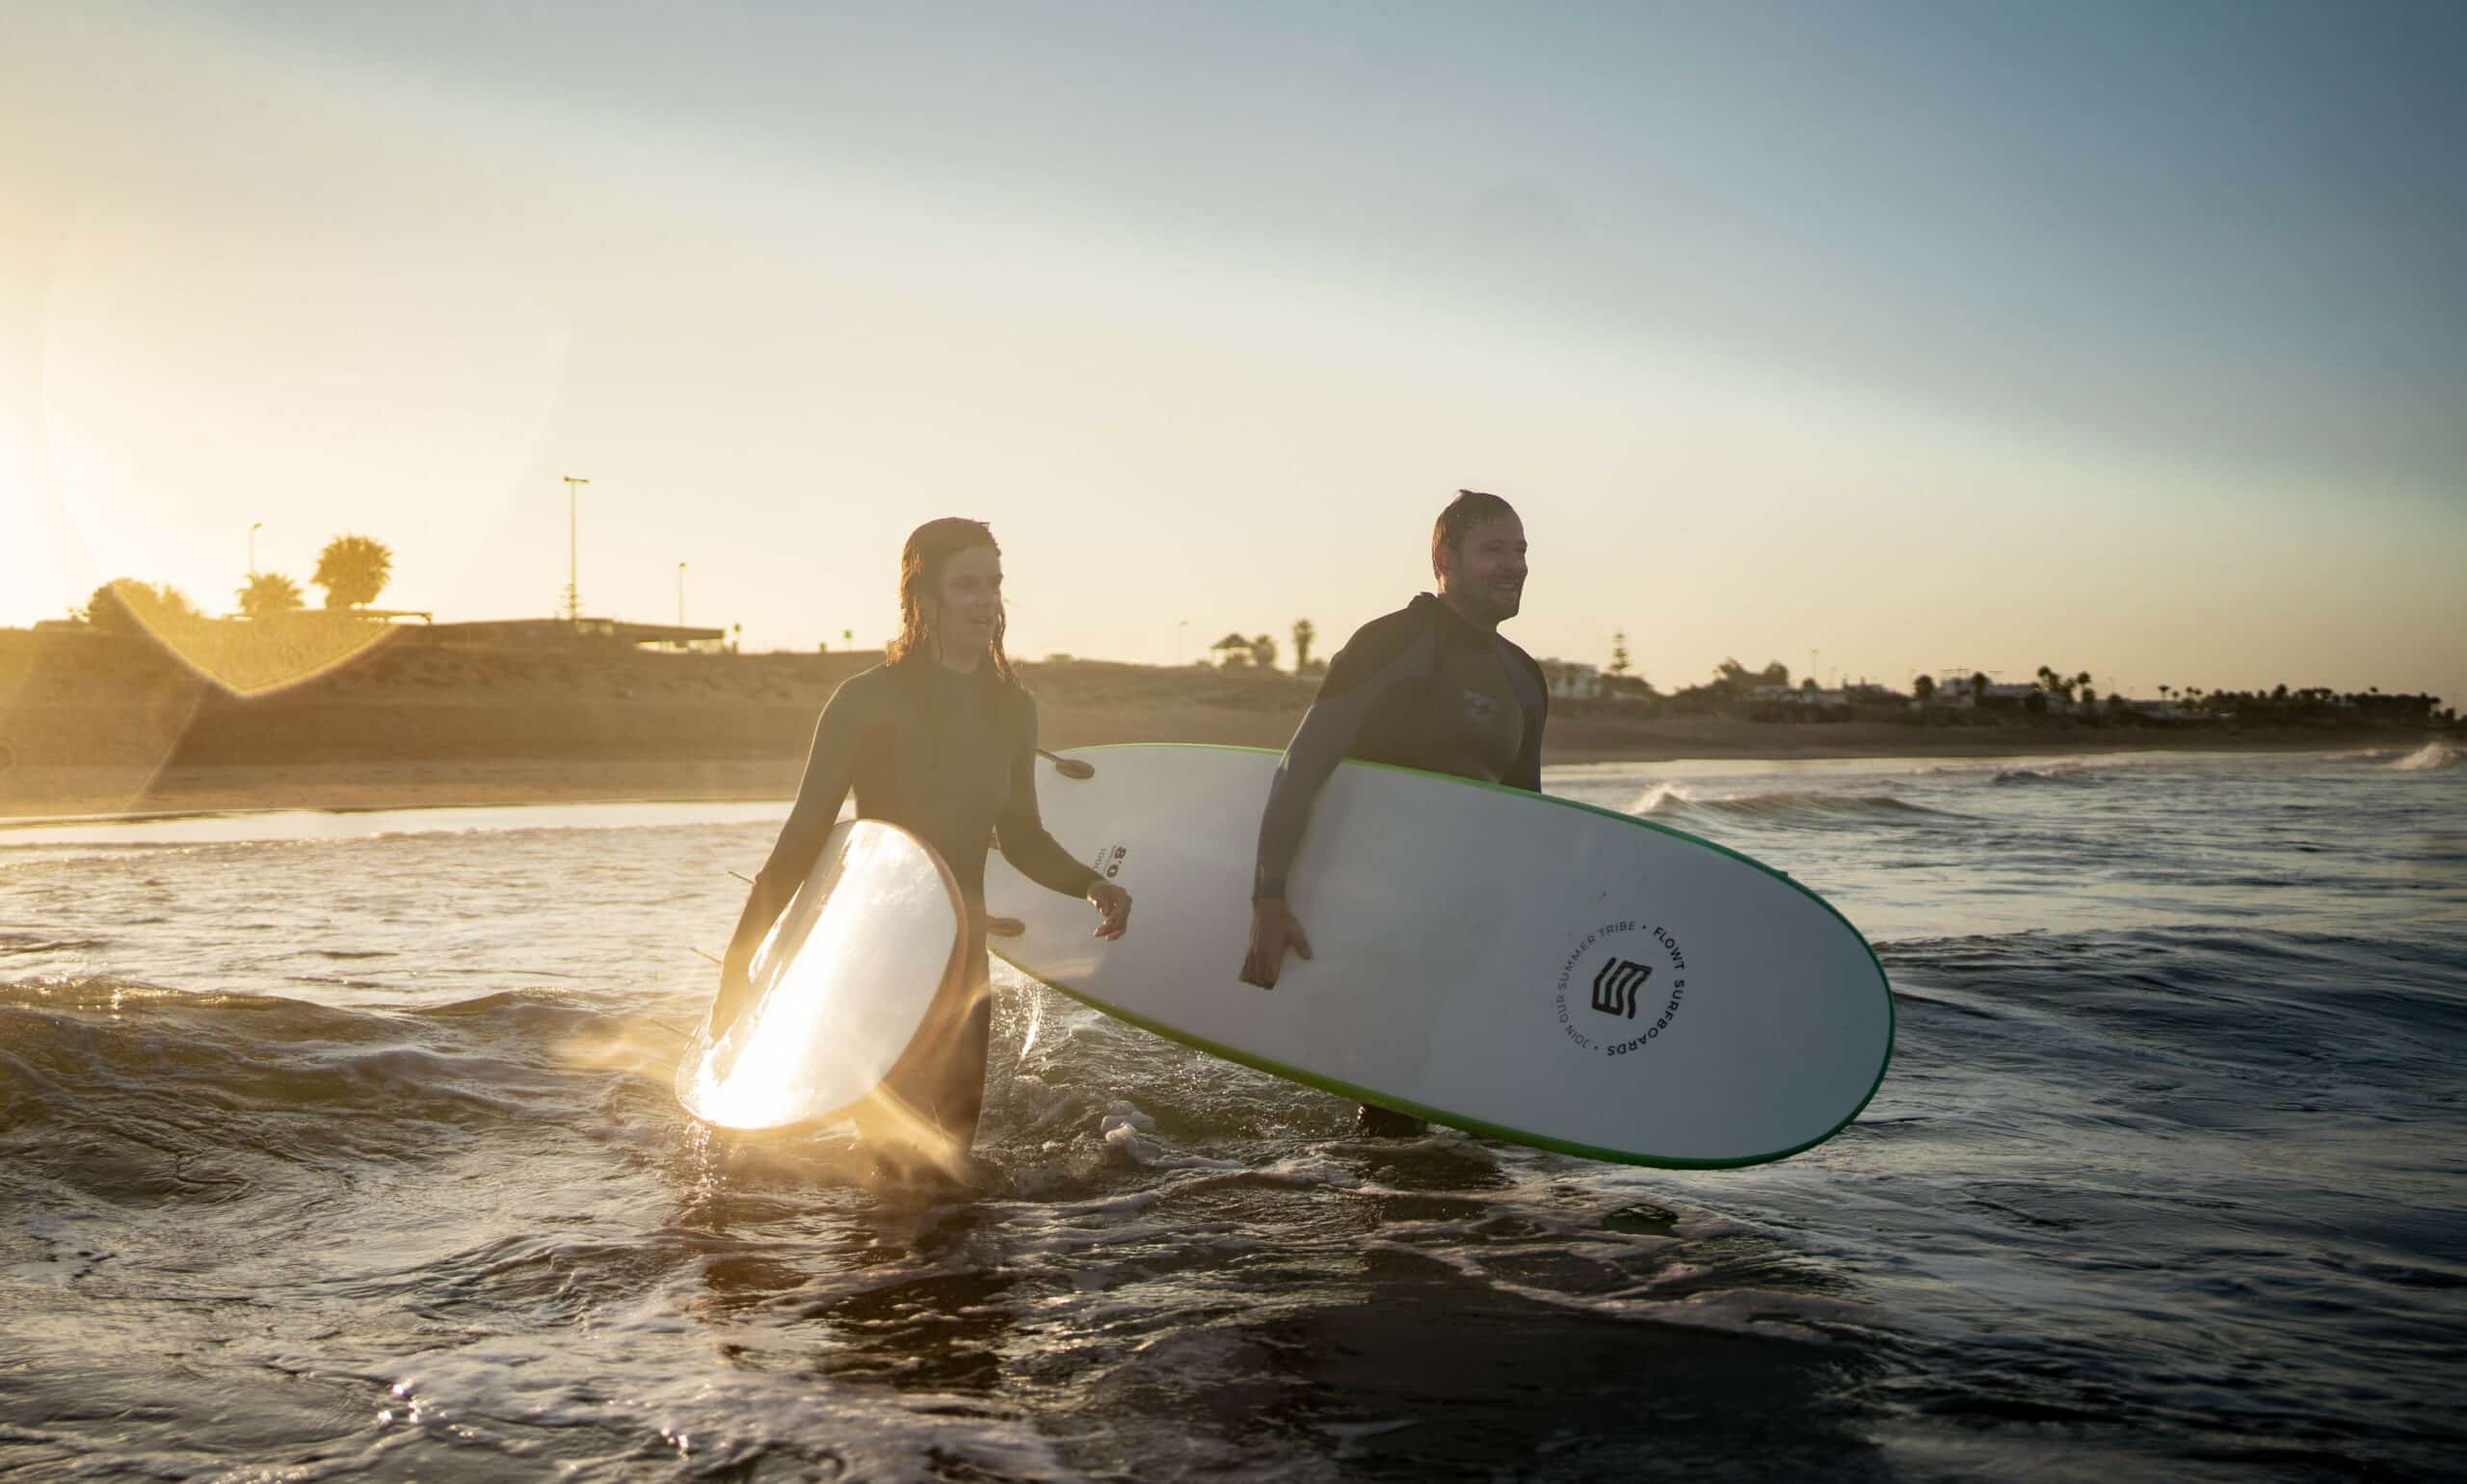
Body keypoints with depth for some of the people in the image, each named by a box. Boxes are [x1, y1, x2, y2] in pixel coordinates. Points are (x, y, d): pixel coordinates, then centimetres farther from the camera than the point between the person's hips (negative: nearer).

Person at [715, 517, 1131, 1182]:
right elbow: (802, 839, -12)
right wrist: (738, 971, -17)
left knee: (953, 1149, 10)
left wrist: (1089, 884, -4)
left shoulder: (1012, 710, 6)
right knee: (900, 1147, -7)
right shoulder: (868, 702, -12)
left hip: (959, 953, 5)